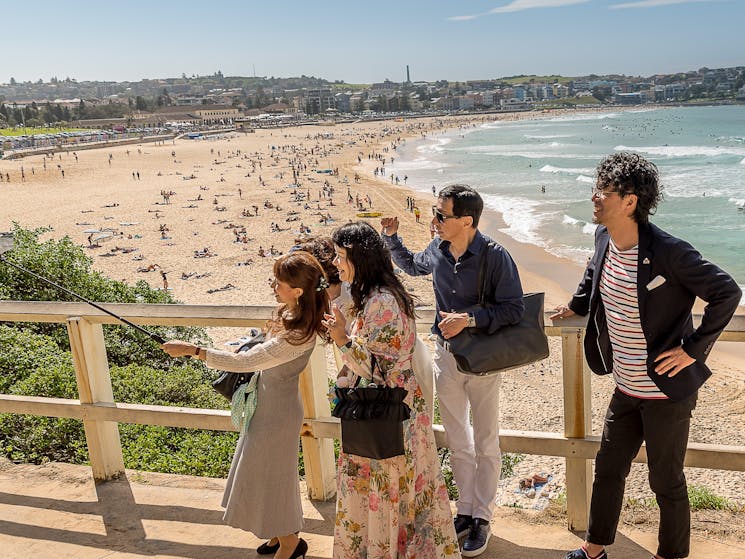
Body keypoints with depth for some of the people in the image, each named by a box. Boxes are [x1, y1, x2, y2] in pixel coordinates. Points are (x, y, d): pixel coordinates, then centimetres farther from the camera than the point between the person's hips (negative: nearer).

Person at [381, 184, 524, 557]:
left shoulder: (495, 257, -20)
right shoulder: (437, 249, -3)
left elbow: (514, 309, -19)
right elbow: (412, 266, 19)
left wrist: (470, 318, -29)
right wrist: (392, 237, 5)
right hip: (446, 355, 5)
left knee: (485, 444, 11)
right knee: (457, 442, 16)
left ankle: (482, 518, 26)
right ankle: (465, 509, 33)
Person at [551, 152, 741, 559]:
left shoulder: (668, 252, -25)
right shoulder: (604, 237, -2)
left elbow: (727, 293, -19)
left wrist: (693, 349, -19)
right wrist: (577, 305, 23)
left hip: (666, 391, -7)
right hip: (626, 388, 7)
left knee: (666, 481, 11)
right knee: (608, 468, 19)